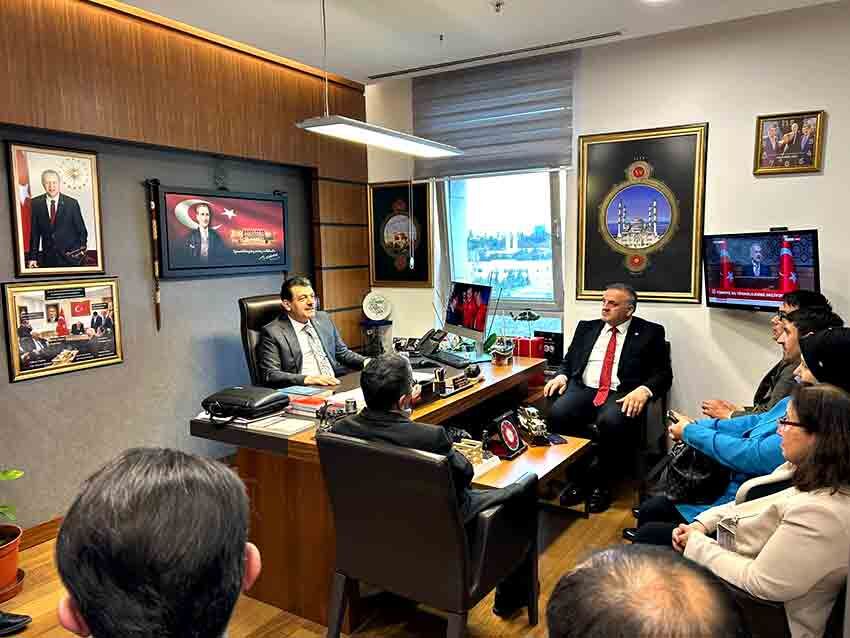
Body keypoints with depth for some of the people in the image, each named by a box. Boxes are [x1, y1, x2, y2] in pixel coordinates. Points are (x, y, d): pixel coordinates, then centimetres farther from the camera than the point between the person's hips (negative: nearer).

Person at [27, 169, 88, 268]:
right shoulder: (36, 203, 3)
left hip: (70, 257, -1)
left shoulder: (72, 203, -2)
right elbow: (34, 232, 5)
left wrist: (82, 249, -9)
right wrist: (33, 257, 2)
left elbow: (82, 230, 3)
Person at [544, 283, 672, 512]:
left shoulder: (650, 332, 9)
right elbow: (568, 361, 21)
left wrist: (644, 389, -17)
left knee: (612, 422, -36)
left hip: (622, 394, -3)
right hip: (583, 389, 3)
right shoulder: (586, 328, 20)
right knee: (556, 414, -28)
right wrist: (562, 376, -2)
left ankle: (599, 483, -9)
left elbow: (663, 373, 3)